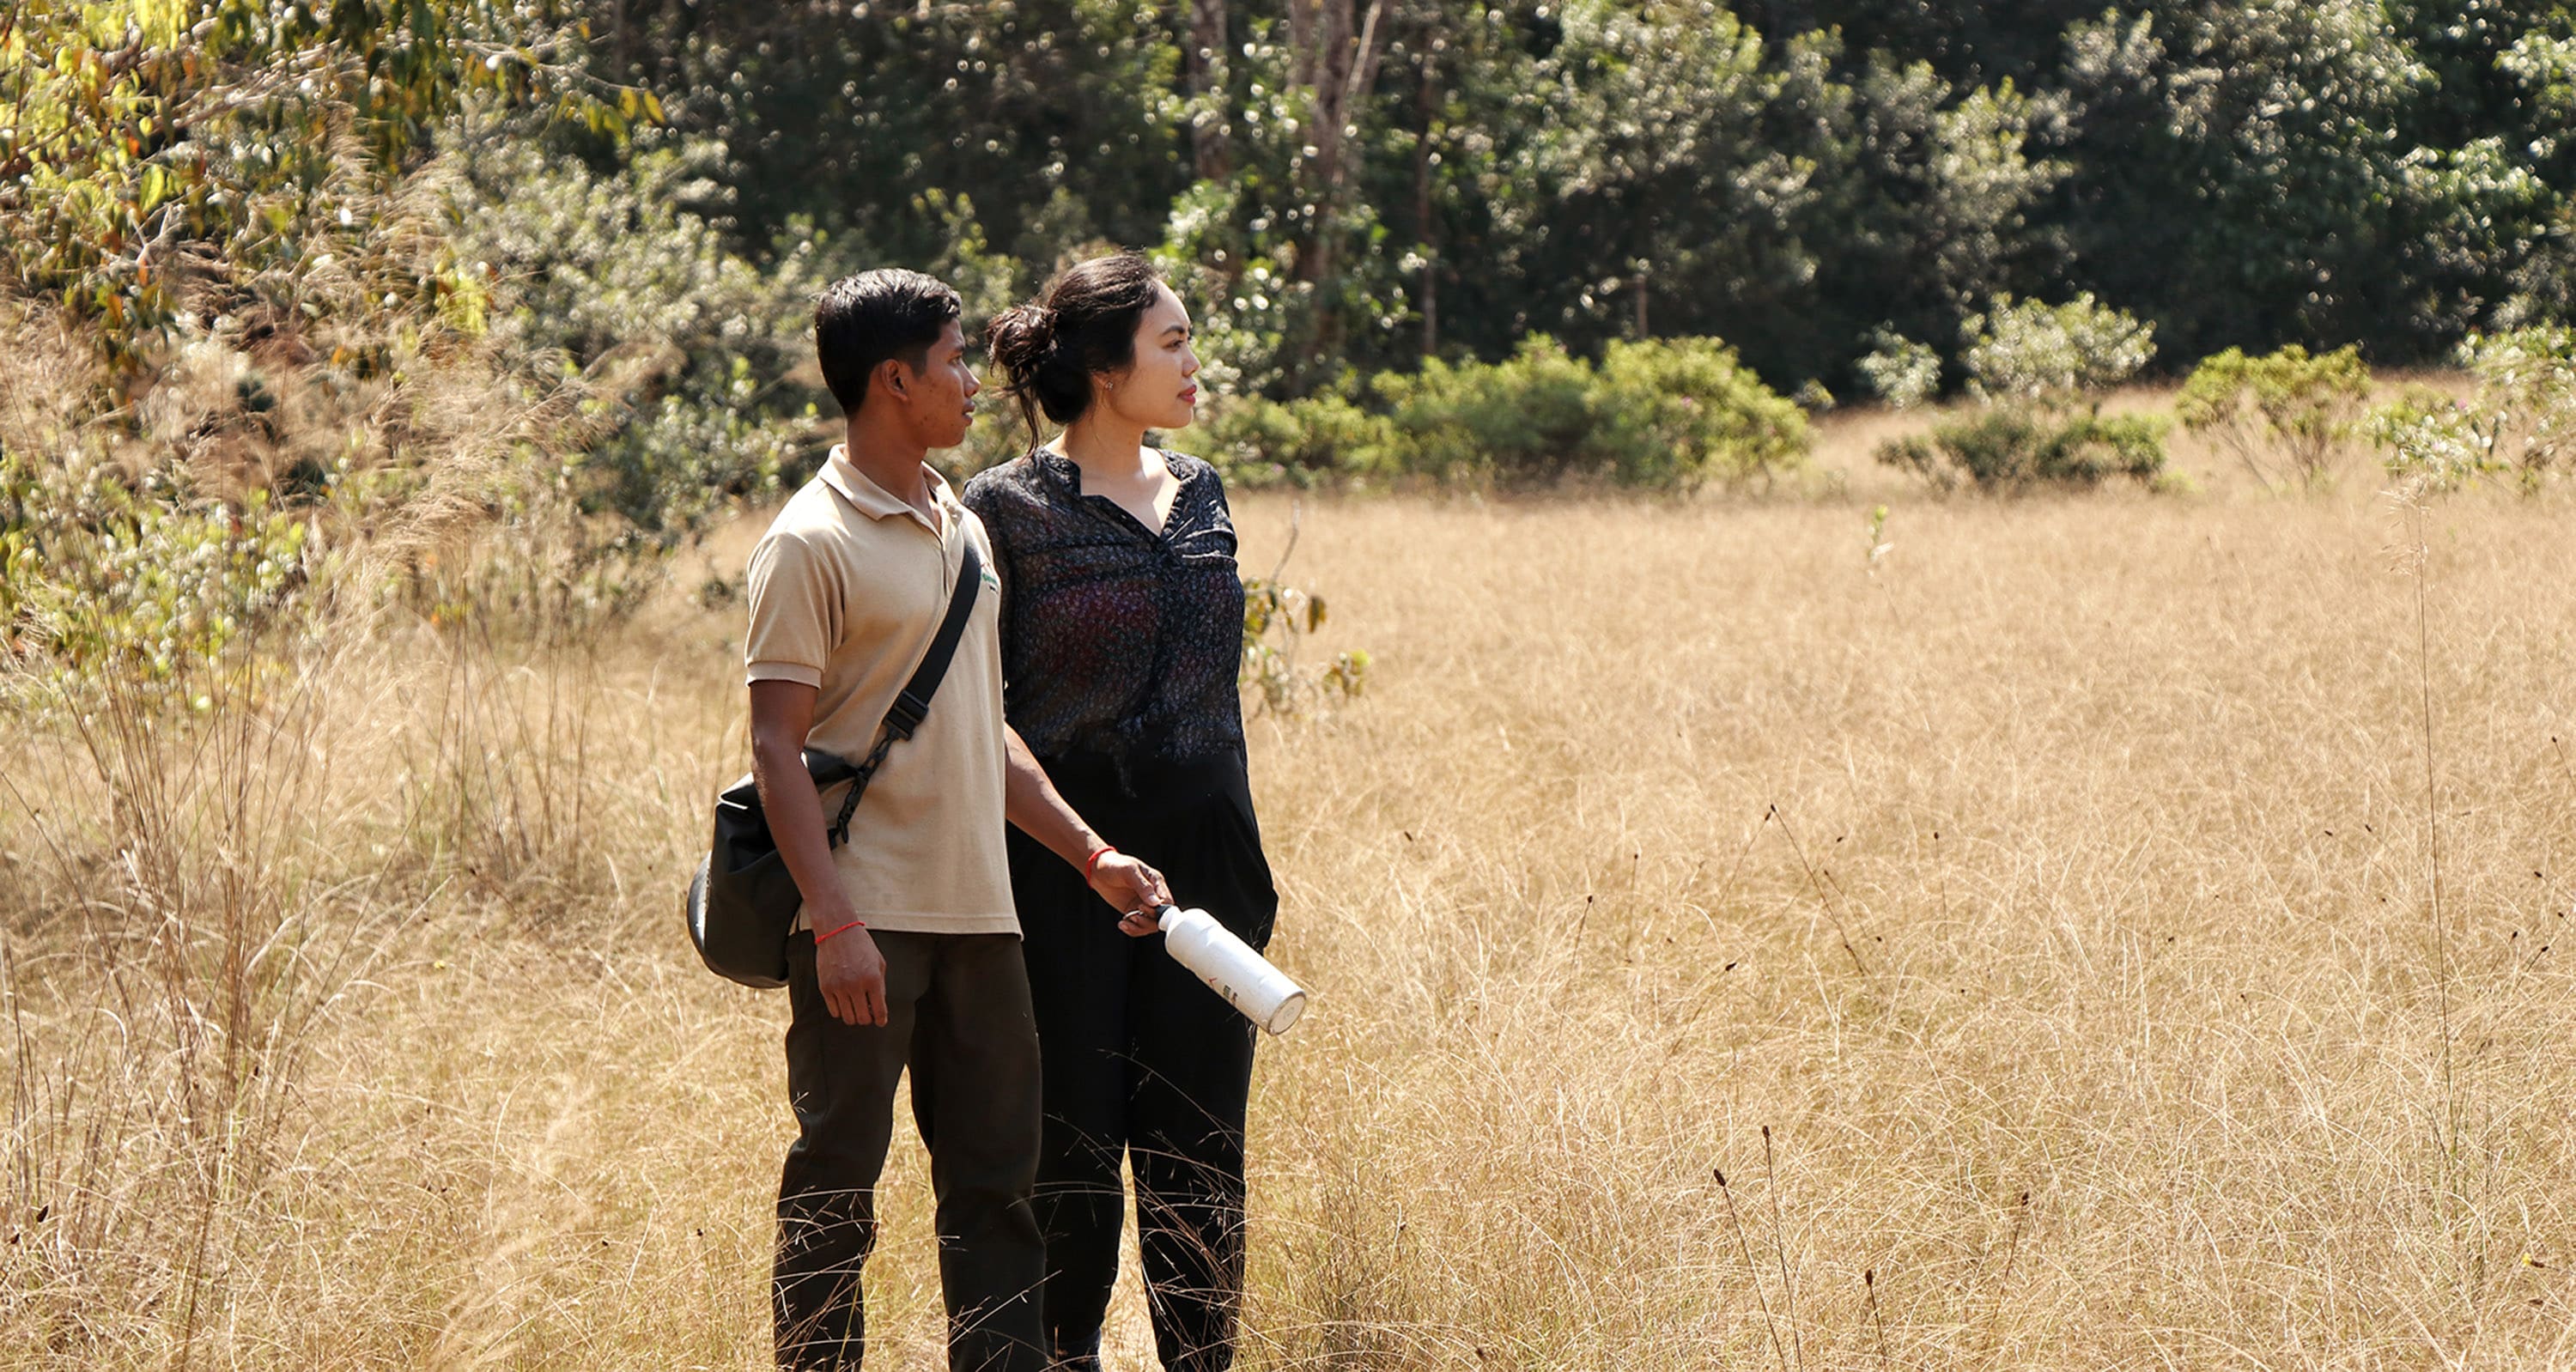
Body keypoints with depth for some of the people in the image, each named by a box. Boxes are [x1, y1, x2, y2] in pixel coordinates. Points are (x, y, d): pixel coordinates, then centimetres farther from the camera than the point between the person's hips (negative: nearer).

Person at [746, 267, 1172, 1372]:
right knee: (835, 1189, -1)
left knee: (995, 1184, 7)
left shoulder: (962, 530, 16)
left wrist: (1091, 855, 15)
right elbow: (777, 747, -13)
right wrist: (835, 920, -20)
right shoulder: (811, 545, -9)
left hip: (978, 915, 7)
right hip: (867, 925, -7)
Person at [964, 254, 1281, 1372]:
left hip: (1203, 852, 5)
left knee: (1199, 1142, 6)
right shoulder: (1008, 508, -7)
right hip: (1066, 854, -5)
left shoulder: (1199, 494, 10)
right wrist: (987, 893, -11)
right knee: (1074, 1132, 2)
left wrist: (1248, 866, 16)